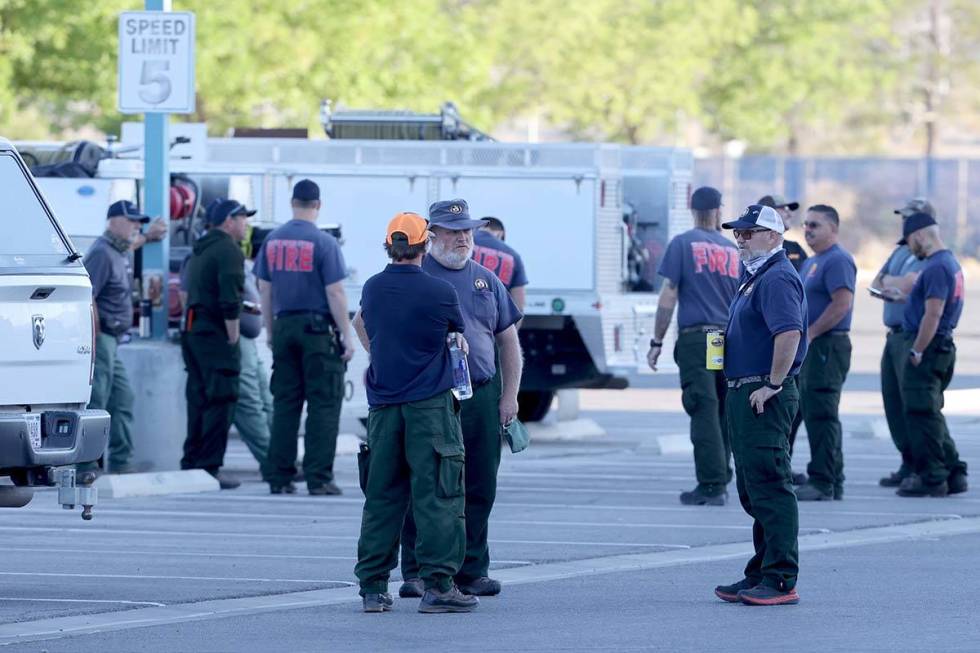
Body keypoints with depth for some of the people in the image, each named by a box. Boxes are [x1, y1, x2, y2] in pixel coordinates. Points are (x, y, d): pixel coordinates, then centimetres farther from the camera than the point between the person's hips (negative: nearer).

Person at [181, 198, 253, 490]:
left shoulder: (199, 251, 21)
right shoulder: (228, 250, -9)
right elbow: (230, 301, -19)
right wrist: (233, 337, -13)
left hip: (192, 332, 9)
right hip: (215, 335, -9)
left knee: (199, 398, 13)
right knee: (221, 401, -7)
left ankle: (191, 464, 15)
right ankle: (209, 468, -10)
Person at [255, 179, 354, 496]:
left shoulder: (272, 241, 6)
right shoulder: (324, 243, -9)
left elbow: (265, 289, 11)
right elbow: (335, 293, -11)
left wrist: (270, 331, 20)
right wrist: (347, 336, -5)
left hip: (284, 327, 5)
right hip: (319, 328, -5)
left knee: (285, 403, 9)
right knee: (323, 404, -1)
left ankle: (280, 478, 8)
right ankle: (318, 478, -4)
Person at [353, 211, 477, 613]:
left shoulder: (372, 288, 6)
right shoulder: (440, 293, -8)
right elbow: (459, 335, 9)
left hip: (383, 405, 5)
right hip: (431, 404, -5)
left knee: (381, 497, 9)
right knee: (437, 497, -4)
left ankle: (372, 587, 8)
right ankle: (438, 585, -8)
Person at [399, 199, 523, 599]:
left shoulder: (486, 281, 15)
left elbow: (508, 341, 18)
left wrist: (509, 396, 11)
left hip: (482, 397, 4)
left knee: (479, 490, 6)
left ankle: (472, 570, 14)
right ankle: (416, 572, 1)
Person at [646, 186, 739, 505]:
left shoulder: (682, 244, 0)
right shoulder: (733, 249, 12)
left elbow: (669, 296, -5)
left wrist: (657, 341, -1)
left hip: (695, 338, -4)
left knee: (704, 414, -8)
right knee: (723, 415, 10)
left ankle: (711, 485, -12)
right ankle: (721, 483, 14)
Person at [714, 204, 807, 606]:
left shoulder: (777, 278, -14)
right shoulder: (754, 277, 19)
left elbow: (789, 333, -27)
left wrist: (772, 385, -23)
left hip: (763, 398, -11)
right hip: (744, 395, 11)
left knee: (770, 489, -11)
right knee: (753, 492, 14)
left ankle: (780, 581, -11)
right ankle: (760, 577, 20)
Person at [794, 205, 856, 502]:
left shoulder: (837, 260, -12)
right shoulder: (811, 263, 20)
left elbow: (842, 303, -22)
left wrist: (809, 333, -19)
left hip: (827, 346, -11)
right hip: (810, 347, 11)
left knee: (821, 414, -12)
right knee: (815, 413, 12)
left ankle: (823, 482, -12)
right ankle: (832, 481, 16)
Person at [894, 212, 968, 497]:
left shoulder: (935, 268, -18)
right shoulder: (951, 263, 15)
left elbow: (933, 314, -23)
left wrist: (917, 351, -20)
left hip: (928, 347, -11)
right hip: (943, 347, 11)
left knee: (922, 415, -6)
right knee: (931, 414, 17)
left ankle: (932, 478, -3)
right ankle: (953, 473, 19)